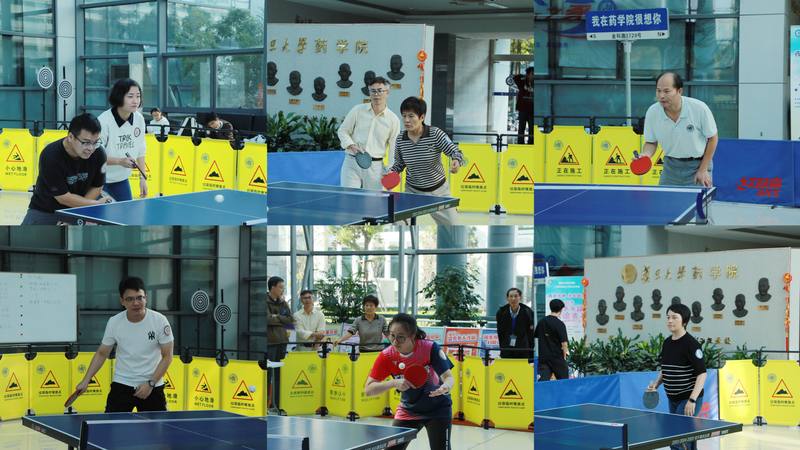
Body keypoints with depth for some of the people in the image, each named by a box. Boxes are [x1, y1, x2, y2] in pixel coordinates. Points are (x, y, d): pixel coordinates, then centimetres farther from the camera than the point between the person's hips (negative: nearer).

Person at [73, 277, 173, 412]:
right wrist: (85, 381, -2)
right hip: (121, 385, 1)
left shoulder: (160, 321, -8)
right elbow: (101, 354, 8)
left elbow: (167, 357, -4)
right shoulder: (114, 322, -3)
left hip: (152, 387, -1)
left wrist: (150, 384, -12)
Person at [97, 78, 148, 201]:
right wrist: (120, 161, -33)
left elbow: (140, 151, 8)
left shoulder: (139, 119, -4)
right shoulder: (104, 122, -24)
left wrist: (143, 178, 5)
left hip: (121, 179, 6)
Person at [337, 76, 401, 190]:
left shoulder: (393, 119, 3)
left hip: (375, 167, 0)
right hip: (352, 164, 0)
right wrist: (352, 146, -9)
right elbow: (342, 131, 9)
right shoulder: (358, 110, 5)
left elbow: (394, 149, 6)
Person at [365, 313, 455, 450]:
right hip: (408, 411, 2)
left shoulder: (430, 348, -23)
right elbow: (368, 390, -17)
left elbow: (448, 376, -23)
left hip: (438, 410, -2)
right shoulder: (386, 356, -18)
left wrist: (446, 388, -47)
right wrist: (394, 383, -34)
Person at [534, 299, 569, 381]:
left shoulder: (542, 321, 8)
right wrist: (564, 357, 1)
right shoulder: (560, 324, -10)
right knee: (563, 381, 10)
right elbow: (564, 344, -13)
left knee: (542, 380, -4)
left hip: (543, 356, 4)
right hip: (557, 357, -4)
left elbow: (535, 336, 18)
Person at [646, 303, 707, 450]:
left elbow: (702, 373, -18)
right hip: (673, 400, 8)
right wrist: (655, 385, 4)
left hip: (689, 400, -8)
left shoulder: (691, 344, -15)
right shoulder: (667, 343, 9)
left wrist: (692, 400, -26)